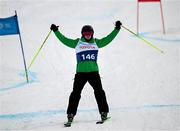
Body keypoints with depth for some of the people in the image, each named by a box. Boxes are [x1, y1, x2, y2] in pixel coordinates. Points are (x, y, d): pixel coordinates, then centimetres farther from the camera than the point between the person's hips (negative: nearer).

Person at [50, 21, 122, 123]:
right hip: (80, 72, -1)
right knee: (76, 93, -3)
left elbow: (108, 39, 11)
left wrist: (117, 29, 7)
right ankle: (71, 114, 2)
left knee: (99, 91, -3)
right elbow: (65, 40, 9)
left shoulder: (96, 42, 12)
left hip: (94, 71, 1)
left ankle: (104, 112, 6)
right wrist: (56, 31, 5)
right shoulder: (77, 43, 8)